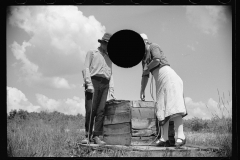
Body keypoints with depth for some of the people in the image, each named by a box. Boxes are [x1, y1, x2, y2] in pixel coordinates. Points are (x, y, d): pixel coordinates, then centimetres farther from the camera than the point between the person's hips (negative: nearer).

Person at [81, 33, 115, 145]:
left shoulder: (108, 58, 28)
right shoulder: (92, 53, 13)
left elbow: (110, 75, 21)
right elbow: (85, 68, 0)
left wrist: (111, 90, 6)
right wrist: (89, 84, -13)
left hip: (104, 84, 4)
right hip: (93, 81, -4)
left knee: (101, 110, -7)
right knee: (90, 110, -12)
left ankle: (96, 136, -8)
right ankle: (88, 136, -6)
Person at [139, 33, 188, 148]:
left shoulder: (153, 47, 2)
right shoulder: (144, 57, 25)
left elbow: (157, 60, -18)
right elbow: (145, 76, 29)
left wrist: (147, 68, -2)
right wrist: (142, 92, 26)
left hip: (168, 76, -9)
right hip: (160, 82, 9)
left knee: (173, 106, -19)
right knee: (162, 108, 0)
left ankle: (180, 137, -29)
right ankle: (164, 139, -5)